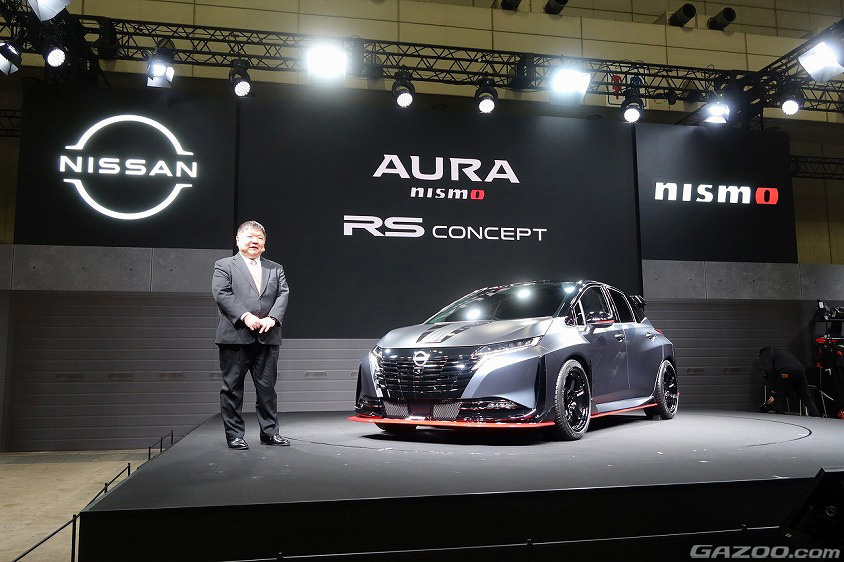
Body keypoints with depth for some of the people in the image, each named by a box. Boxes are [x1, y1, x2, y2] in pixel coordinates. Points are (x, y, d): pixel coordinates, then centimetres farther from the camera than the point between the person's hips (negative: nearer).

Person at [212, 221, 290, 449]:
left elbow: (283, 294, 6)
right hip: (235, 337, -3)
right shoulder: (224, 266, 7)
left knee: (267, 387, 7)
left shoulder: (275, 269, 18)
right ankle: (234, 435, 11)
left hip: (267, 337, 3)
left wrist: (272, 318, -11)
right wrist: (245, 316, -18)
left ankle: (269, 432, 17)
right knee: (232, 388, 3)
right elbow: (221, 294, -7)